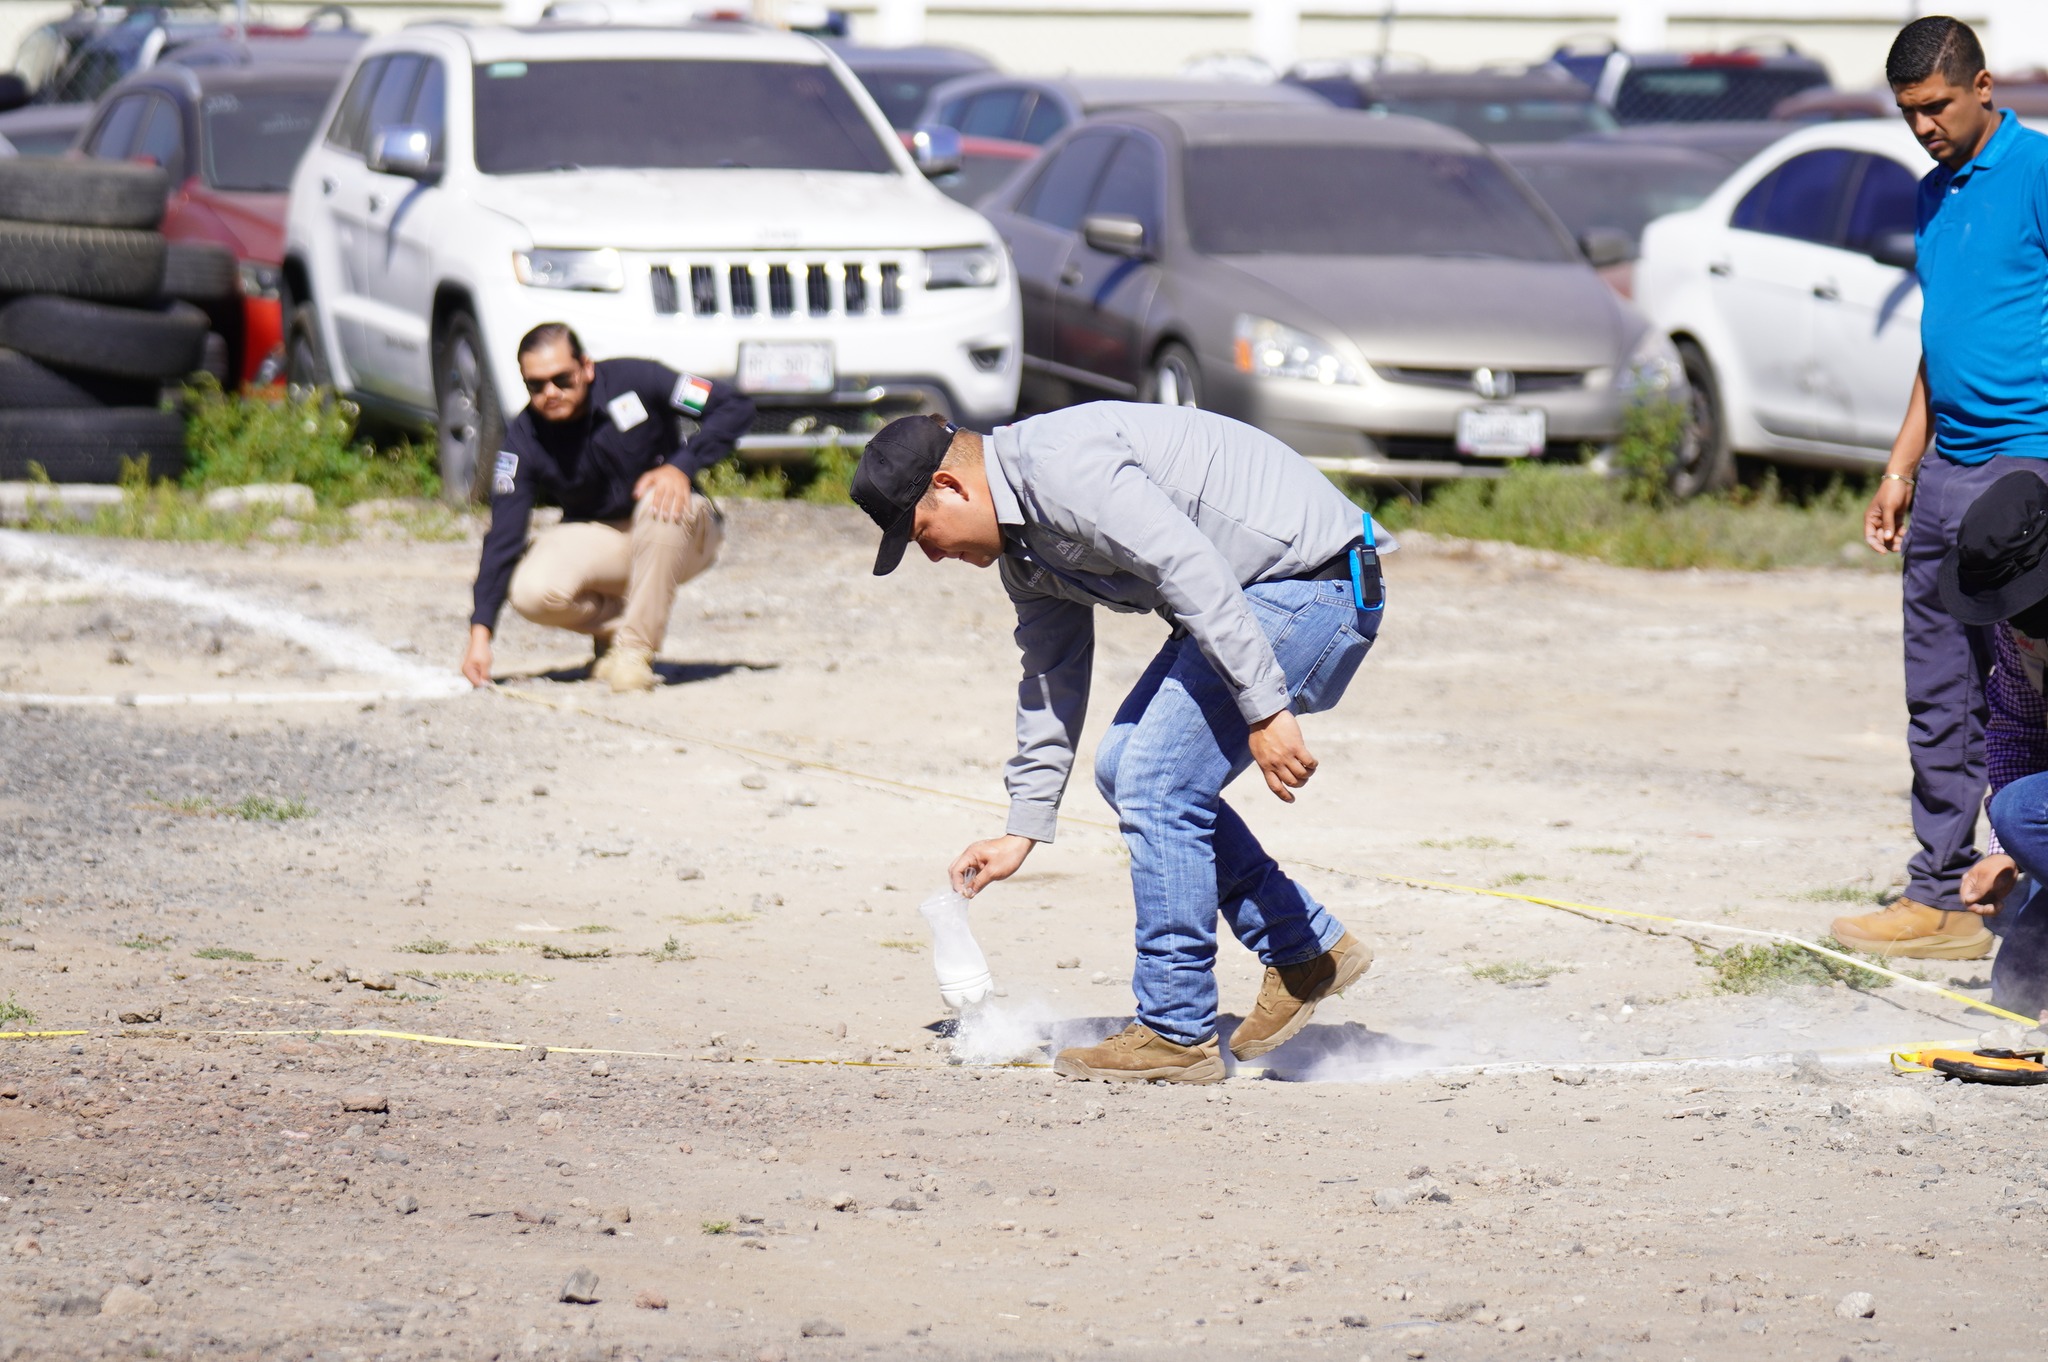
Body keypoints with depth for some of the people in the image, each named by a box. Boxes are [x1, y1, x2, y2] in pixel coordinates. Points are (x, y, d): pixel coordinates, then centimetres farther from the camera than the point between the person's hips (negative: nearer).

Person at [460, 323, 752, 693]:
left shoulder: (634, 382, -18)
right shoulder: (525, 438, -13)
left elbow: (736, 409, -16)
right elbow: (503, 537, -15)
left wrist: (682, 467, -30)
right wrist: (480, 631, -24)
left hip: (681, 537, -1)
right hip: (596, 542, 1)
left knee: (657, 505, -37)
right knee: (532, 591, -28)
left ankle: (636, 649, -23)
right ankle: (614, 624, 4)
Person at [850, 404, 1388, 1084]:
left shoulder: (1059, 466, -20)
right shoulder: (1024, 547, 13)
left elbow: (1190, 568, -27)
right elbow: (1053, 677, 23)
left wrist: (1262, 709, -28)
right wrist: (1023, 830, 27)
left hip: (1313, 579, -11)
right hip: (1259, 598, 11)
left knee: (1157, 783, -12)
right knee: (1125, 768, 15)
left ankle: (1177, 1033, -2)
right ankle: (1305, 949, 18)